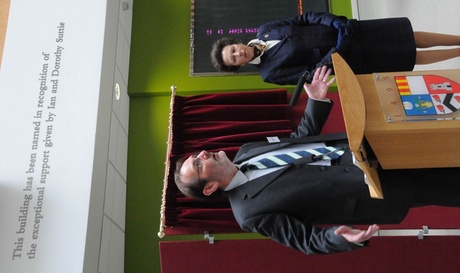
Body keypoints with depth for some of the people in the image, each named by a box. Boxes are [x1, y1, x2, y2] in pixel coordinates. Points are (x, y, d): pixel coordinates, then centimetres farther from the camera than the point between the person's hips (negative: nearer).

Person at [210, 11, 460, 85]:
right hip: (347, 59, -4)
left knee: (413, 39, 4)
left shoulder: (264, 30, -1)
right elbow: (310, 73, -15)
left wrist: (337, 22, -13)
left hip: (346, 31, 4)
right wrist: (335, 53, -25)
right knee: (414, 57, -1)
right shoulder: (270, 72, -12)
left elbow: (304, 18, 2)